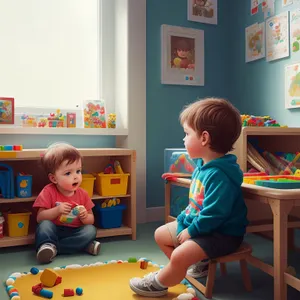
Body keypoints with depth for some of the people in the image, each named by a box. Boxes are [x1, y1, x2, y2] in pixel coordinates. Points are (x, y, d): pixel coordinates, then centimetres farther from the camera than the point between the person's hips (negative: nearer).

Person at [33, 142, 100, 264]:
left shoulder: (82, 194, 0)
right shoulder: (49, 192, -8)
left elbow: (91, 220, 5)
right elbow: (39, 218, -11)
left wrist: (85, 217, -19)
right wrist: (57, 210, -26)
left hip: (74, 233, 3)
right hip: (53, 232, -2)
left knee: (91, 230, -24)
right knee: (45, 225, -29)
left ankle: (52, 247, -26)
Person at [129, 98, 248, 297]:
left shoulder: (219, 174, -30)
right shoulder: (203, 165, 3)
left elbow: (213, 214, -31)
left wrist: (191, 231, -19)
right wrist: (183, 220, 4)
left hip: (222, 233, -10)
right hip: (196, 223, 11)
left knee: (179, 256, -27)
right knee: (160, 234, 16)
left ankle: (157, 284, 3)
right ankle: (196, 264, 16)